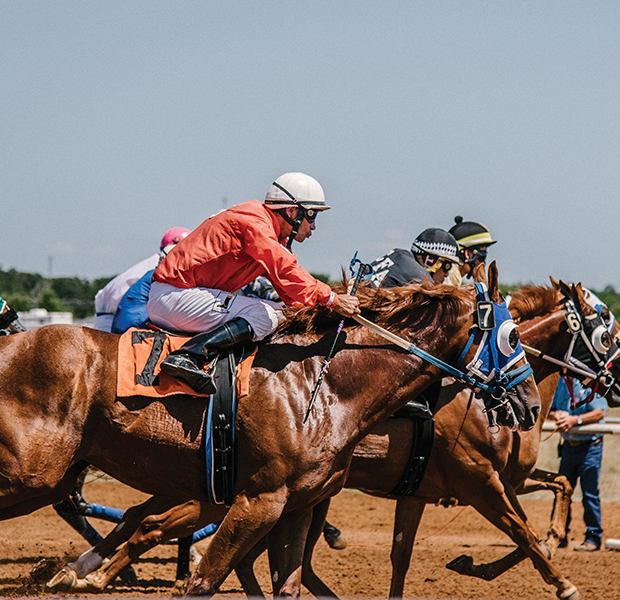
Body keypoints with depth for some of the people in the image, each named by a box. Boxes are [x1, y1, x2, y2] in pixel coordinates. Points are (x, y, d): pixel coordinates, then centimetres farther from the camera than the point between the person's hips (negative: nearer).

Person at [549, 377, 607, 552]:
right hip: (568, 445, 6)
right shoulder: (560, 381, 5)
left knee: (590, 494, -4)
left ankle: (593, 538, 5)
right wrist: (556, 415, -14)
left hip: (590, 447, -6)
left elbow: (599, 413, -19)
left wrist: (575, 420, -30)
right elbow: (549, 410, 10)